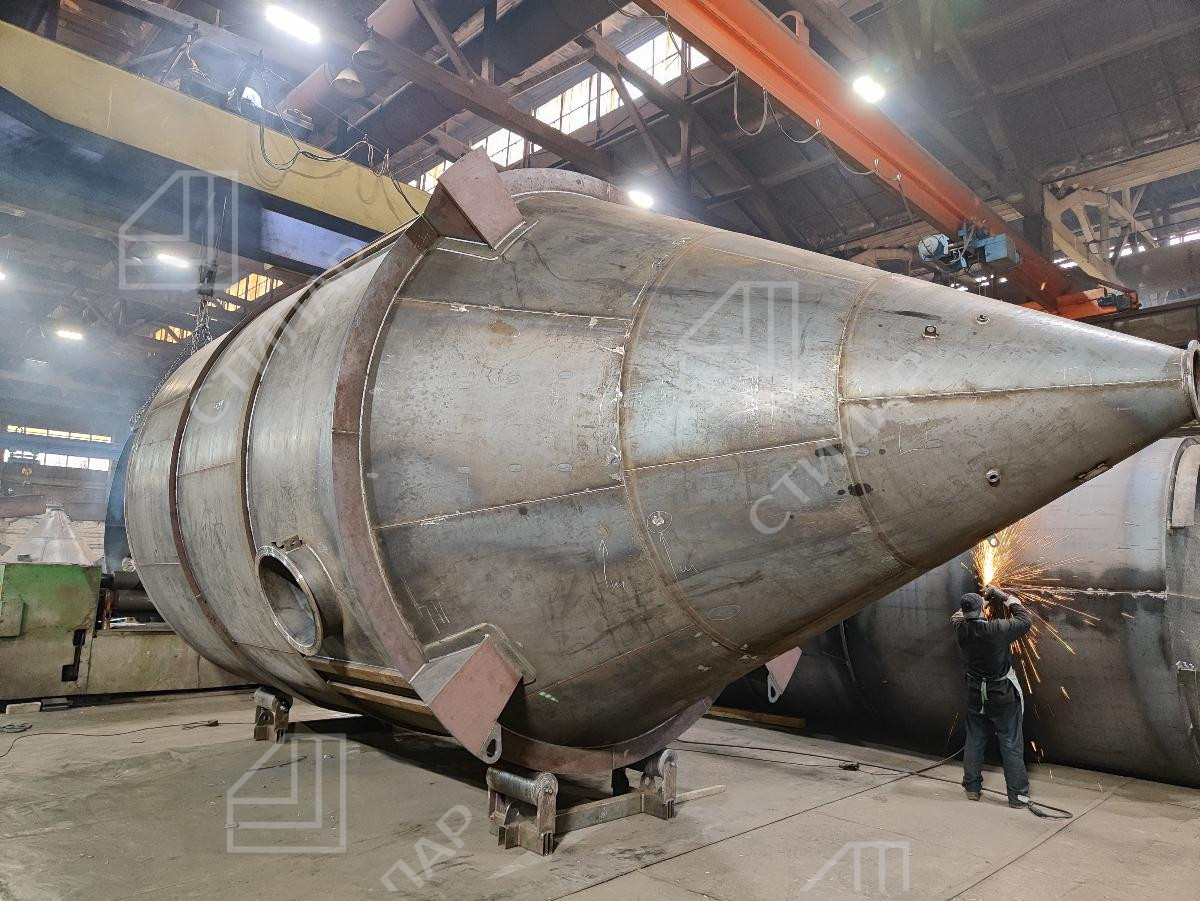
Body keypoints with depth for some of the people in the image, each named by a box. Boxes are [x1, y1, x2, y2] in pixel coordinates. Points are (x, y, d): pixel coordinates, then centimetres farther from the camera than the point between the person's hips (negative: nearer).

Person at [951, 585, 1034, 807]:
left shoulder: (960, 630, -12)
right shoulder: (996, 630, -25)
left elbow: (957, 616, 13)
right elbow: (1026, 620, -9)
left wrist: (983, 598, 14)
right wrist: (1005, 598, 1)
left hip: (975, 695, 4)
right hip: (1003, 696, -4)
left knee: (974, 740, 16)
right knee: (1011, 744, 7)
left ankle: (972, 787, 24)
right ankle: (1017, 795, 13)